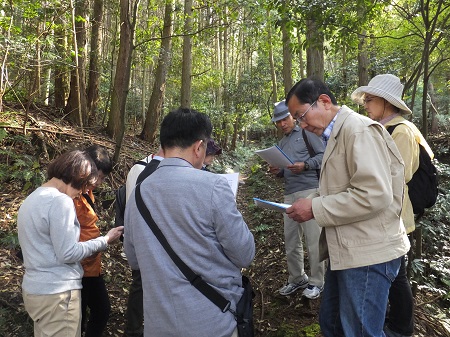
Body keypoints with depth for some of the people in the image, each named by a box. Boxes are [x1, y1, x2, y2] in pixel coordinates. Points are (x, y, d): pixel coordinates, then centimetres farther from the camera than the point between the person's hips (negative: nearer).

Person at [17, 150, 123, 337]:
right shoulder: (60, 201, -19)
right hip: (57, 293, -9)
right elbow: (68, 254, -19)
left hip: (35, 288, 9)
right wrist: (105, 240, -10)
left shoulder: (32, 198, 10)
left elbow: (45, 247, 13)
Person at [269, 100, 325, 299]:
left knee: (313, 239, -2)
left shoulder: (306, 133, 2)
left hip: (310, 191, -7)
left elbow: (323, 155, -4)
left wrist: (305, 165, -18)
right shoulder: (281, 143, 22)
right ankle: (297, 279, 22)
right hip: (289, 195, 7)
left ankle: (316, 282, 10)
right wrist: (277, 172, 4)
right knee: (290, 240, 8)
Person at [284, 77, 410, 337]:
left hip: (368, 252, -9)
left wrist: (315, 208, -19)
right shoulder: (336, 134, 12)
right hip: (346, 249, 9)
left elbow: (374, 195, -26)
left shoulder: (359, 129, -16)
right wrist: (312, 201, 2)